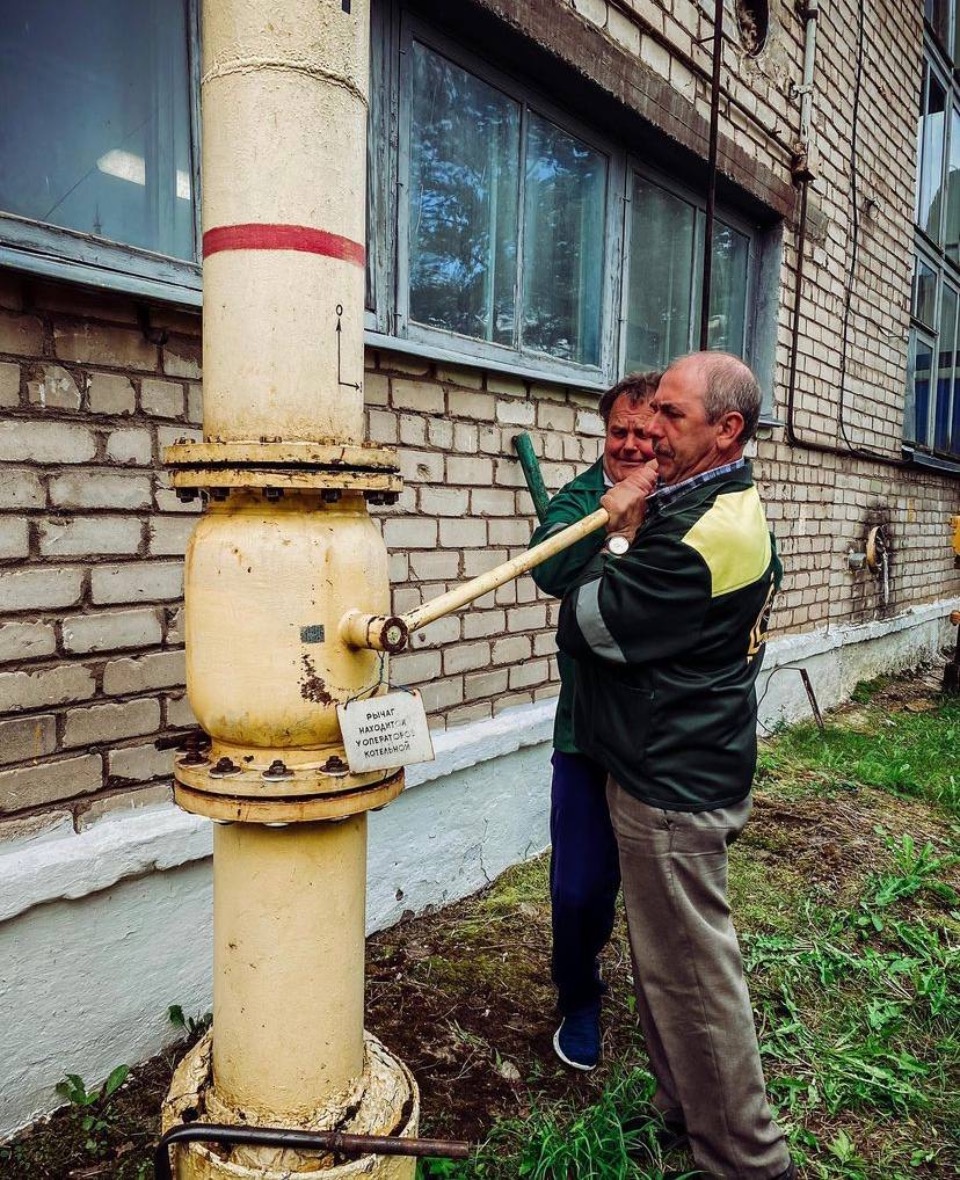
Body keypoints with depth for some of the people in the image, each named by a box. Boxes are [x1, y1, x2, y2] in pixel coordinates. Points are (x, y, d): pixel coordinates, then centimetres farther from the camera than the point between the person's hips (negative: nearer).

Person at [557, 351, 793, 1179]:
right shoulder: (733, 506, 10)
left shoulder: (702, 531, -25)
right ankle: (687, 1111, 41)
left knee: (692, 971, 6)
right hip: (685, 766, 10)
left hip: (673, 786, -10)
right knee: (673, 957, 22)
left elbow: (585, 627, -19)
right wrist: (632, 526, 1)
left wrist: (621, 531, -10)